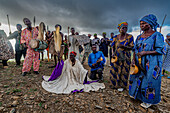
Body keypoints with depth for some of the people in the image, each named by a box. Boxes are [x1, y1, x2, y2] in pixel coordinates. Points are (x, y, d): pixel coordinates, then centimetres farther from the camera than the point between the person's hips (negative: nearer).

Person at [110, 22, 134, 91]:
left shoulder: (129, 37, -2)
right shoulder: (116, 37, 6)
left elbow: (131, 47, -6)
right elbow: (113, 46, 7)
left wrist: (123, 46, -23)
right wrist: (113, 53, -10)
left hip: (125, 57, -2)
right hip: (116, 57, 3)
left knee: (123, 71, 2)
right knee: (115, 70, 6)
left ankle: (122, 85, 20)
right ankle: (115, 84, 27)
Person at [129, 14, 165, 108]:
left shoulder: (157, 35, -7)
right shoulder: (139, 37, 11)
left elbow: (160, 50, -12)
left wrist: (144, 52, -22)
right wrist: (134, 59, 0)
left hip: (151, 64, -6)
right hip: (139, 63, 6)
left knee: (149, 80, 3)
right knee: (137, 78, 14)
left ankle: (149, 100, 24)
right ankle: (136, 94, 36)